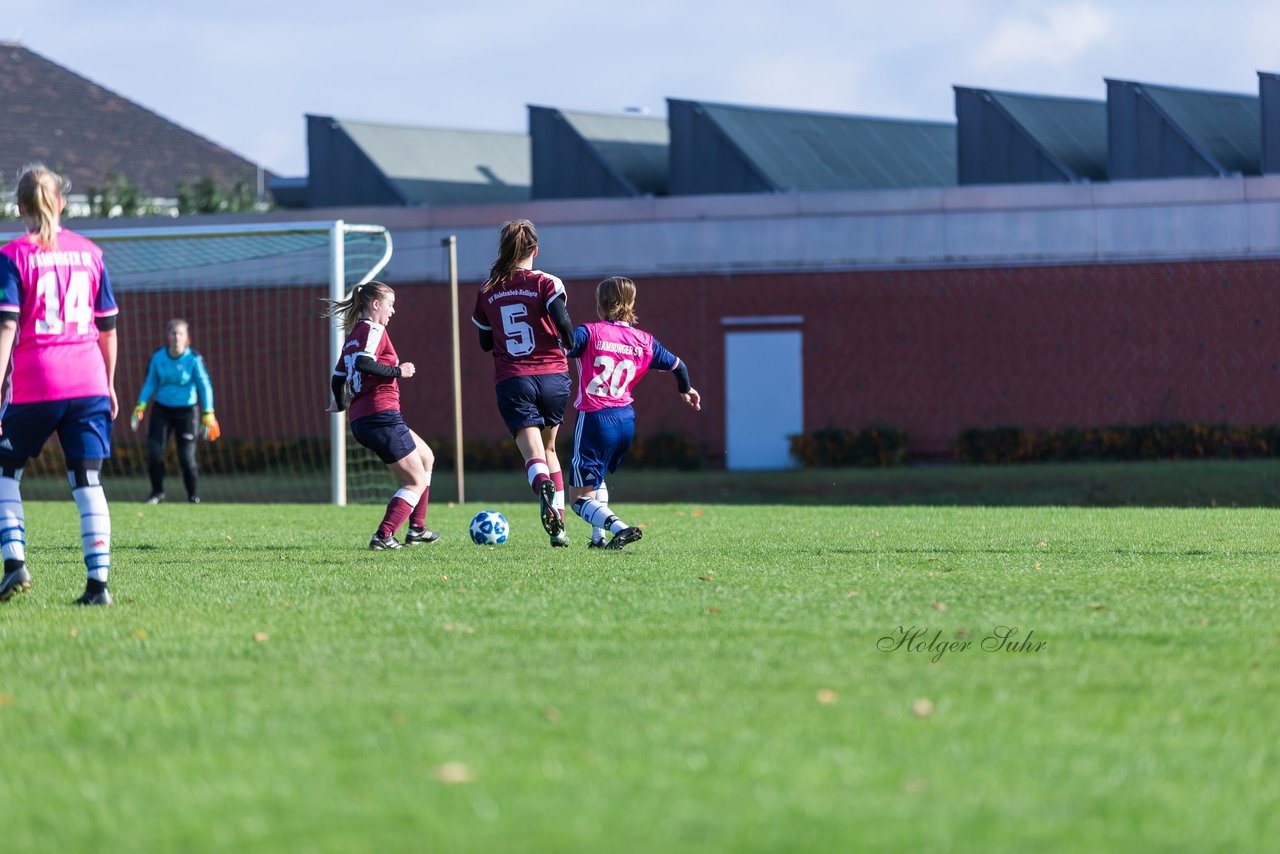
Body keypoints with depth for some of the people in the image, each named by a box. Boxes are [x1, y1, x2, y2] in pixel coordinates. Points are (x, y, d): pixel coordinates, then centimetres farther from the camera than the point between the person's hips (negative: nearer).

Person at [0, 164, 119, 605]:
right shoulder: (89, 253, 9)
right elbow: (108, 327, 13)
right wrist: (109, 385, 23)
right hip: (88, 382, 3)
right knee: (88, 482, 3)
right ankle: (99, 581, -5)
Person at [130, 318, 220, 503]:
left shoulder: (193, 359, -12)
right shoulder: (158, 357, -3)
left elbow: (205, 386, -11)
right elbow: (150, 383, 7)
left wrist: (208, 415, -17)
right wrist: (140, 408, 0)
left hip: (186, 410, -3)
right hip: (162, 409, 3)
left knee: (186, 457, -7)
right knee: (154, 453, -8)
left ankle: (193, 495, 16)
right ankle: (157, 492, 13)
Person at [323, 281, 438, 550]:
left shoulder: (353, 335, 18)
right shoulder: (374, 330, -7)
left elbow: (338, 378, 21)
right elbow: (363, 363, -24)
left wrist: (341, 403, 38)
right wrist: (398, 371, -14)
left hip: (360, 421, 10)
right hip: (382, 414, -10)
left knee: (426, 458, 25)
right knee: (416, 482, -2)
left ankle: (417, 529, 24)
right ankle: (383, 536, -11)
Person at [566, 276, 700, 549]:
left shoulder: (590, 333, -5)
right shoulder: (644, 341, 8)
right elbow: (677, 365, 21)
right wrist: (686, 389, 40)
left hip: (594, 418, -6)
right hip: (626, 419, 6)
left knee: (581, 499, -3)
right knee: (597, 478, 33)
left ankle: (620, 528, -26)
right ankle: (598, 538, 27)